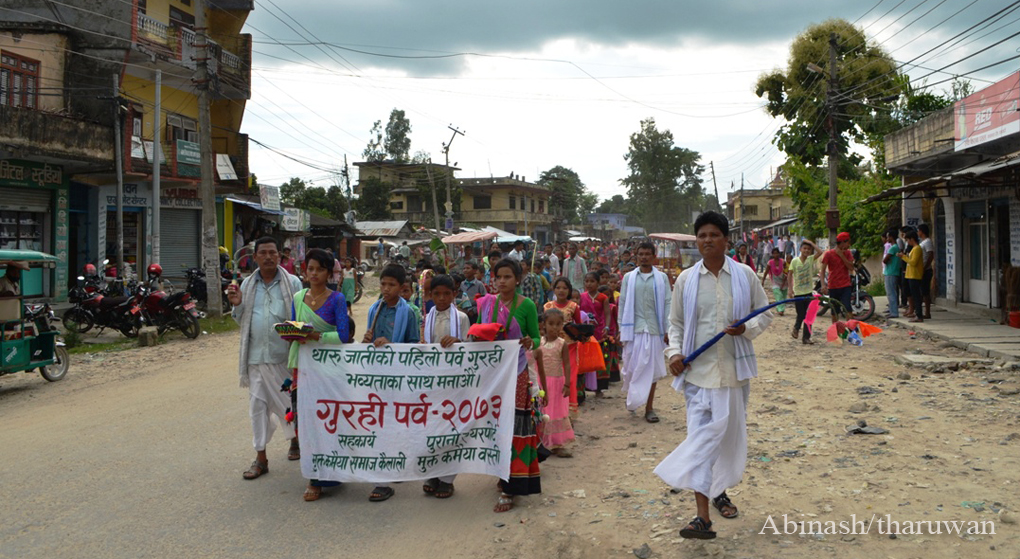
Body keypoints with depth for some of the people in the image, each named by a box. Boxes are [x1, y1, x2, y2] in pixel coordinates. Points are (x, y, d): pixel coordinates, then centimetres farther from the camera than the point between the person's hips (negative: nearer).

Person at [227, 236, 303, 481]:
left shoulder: (292, 283, -1)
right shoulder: (248, 284, 10)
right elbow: (241, 321, 16)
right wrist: (237, 305, -4)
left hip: (283, 355, -3)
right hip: (255, 355, 3)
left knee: (287, 402, 7)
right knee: (257, 405, 6)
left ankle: (296, 439, 34)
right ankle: (260, 457, 14)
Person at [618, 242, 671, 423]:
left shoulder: (661, 278, 3)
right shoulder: (629, 277, 5)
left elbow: (667, 304, 3)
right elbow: (622, 303, 6)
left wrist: (668, 330, -2)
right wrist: (621, 329, 1)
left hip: (654, 329, 0)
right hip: (633, 329, 0)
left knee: (652, 369, 4)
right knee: (632, 367, 2)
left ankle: (649, 407, 12)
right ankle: (632, 399, 26)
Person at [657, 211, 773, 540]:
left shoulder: (744, 275, 0)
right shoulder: (686, 279, 1)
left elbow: (765, 314, 7)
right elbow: (676, 322, 9)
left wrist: (746, 328, -12)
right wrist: (674, 352, -6)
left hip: (734, 369, 1)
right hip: (698, 370, -1)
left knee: (730, 435, 15)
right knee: (701, 437, -7)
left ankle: (720, 491, 40)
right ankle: (703, 517, -8)